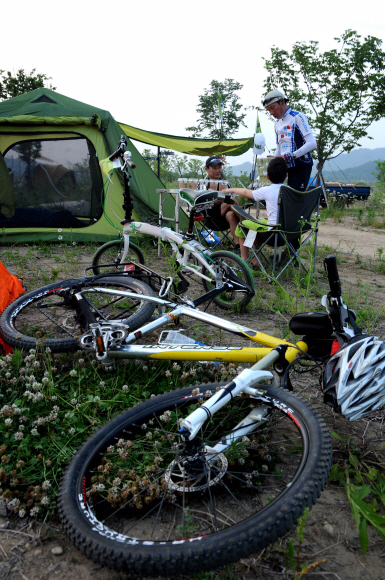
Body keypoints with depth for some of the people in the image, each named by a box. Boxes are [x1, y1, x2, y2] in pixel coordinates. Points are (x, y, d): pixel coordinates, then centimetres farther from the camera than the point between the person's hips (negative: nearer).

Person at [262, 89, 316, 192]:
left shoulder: (297, 117, -5)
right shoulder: (277, 123, 20)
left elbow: (312, 143, -15)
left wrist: (290, 156, -23)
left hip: (301, 165, -7)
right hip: (286, 167, 7)